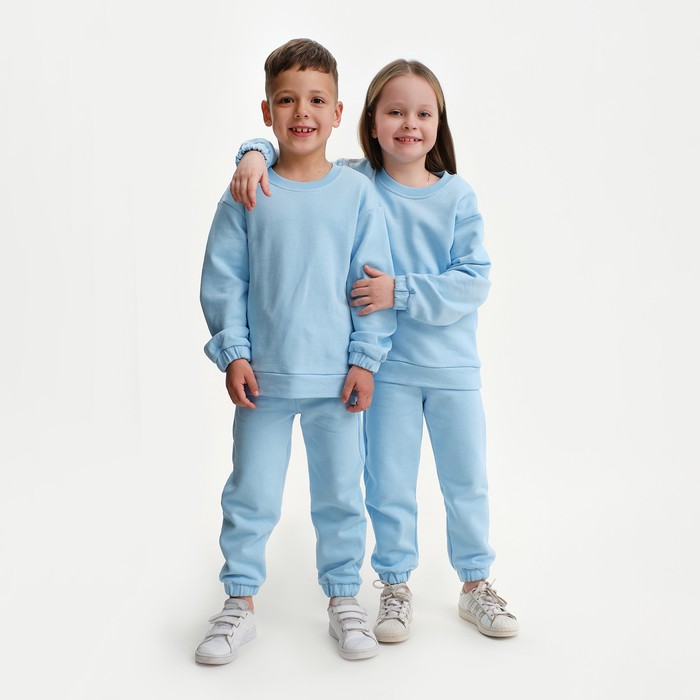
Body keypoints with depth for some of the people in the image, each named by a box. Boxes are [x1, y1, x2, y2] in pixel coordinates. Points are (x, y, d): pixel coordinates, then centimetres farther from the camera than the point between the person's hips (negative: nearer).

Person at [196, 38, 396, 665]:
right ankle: (240, 602, 26)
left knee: (341, 496, 12)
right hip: (263, 377, 0)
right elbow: (223, 282, 1)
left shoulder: (357, 194, -1)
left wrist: (365, 360, -4)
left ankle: (344, 599, 29)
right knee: (251, 497, 9)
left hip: (337, 377, 0)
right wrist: (233, 353, -6)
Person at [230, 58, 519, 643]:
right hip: (387, 366, -1)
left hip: (454, 365, 1)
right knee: (390, 485, 9)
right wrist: (256, 154, -20)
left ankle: (477, 584, 32)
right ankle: (395, 586, 28)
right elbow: (296, 157, 3)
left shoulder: (458, 196, -4)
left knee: (467, 481, 14)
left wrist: (401, 291, -22)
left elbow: (473, 282, -12)